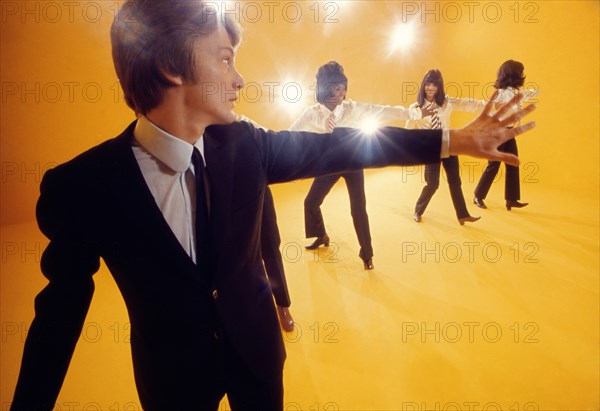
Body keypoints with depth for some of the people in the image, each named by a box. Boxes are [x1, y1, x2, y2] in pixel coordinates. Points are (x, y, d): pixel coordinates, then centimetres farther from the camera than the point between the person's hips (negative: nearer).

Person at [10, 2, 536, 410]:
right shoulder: (82, 184, -22)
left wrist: (453, 139, -4)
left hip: (254, 344, 3)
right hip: (173, 368, -2)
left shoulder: (243, 145, -13)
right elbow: (63, 304, -11)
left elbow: (333, 148, -6)